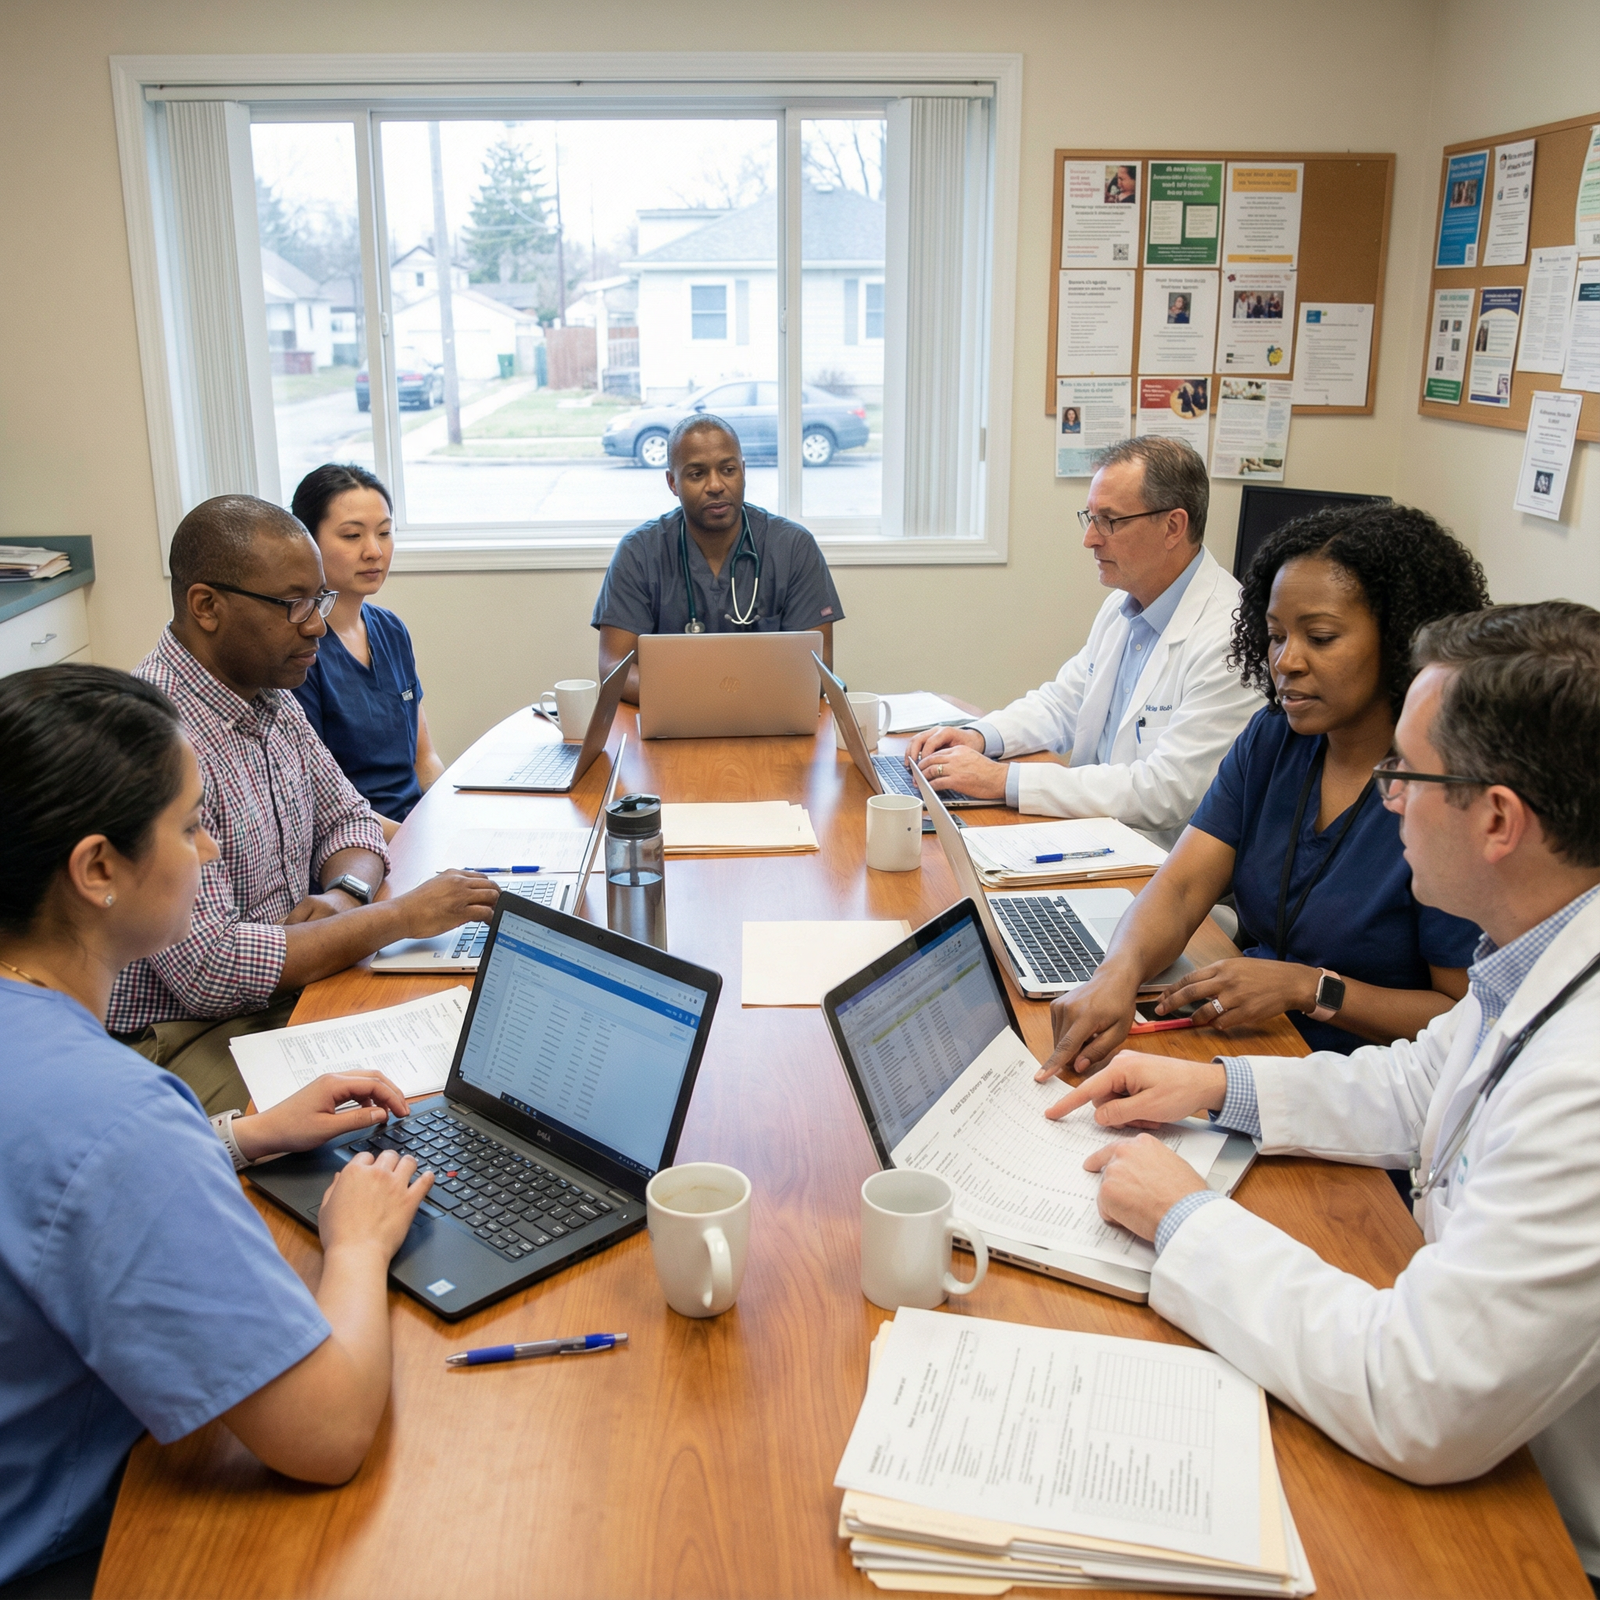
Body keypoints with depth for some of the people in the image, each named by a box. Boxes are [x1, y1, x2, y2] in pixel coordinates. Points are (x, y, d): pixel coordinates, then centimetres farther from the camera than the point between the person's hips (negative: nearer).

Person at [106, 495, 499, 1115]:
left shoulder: (270, 698, 6)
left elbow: (348, 818, 18)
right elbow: (208, 968, -27)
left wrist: (343, 893, -7)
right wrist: (404, 915, -21)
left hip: (295, 987, 8)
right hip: (186, 1037, -8)